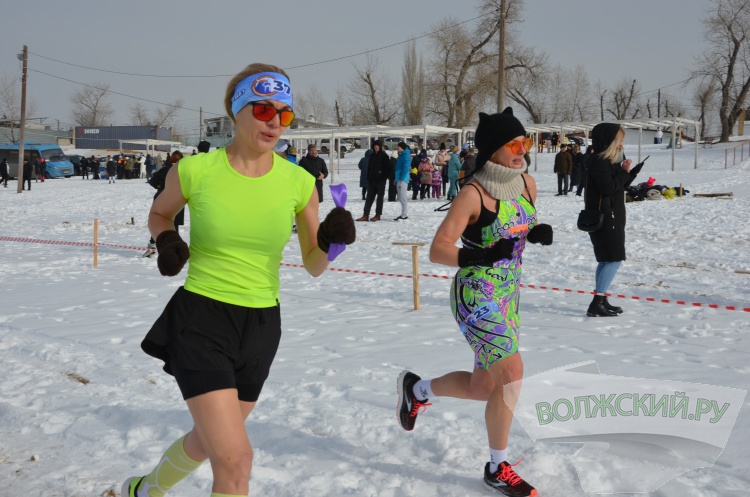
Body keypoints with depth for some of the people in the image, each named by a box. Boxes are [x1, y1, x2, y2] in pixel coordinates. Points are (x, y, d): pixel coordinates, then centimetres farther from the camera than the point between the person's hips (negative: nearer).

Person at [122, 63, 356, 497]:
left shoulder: (299, 182, -6)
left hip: (261, 326, 4)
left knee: (210, 441, 25)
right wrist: (167, 241, -12)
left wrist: (331, 241, -19)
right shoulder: (195, 170, -12)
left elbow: (314, 266, 2)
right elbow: (160, 213, 9)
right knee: (236, 459, -15)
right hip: (201, 319, -4)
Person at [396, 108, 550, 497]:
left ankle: (416, 389, 40)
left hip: (508, 295, 8)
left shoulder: (527, 184, 2)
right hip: (476, 296, -8)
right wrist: (480, 256, -35)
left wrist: (538, 233, -4)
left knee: (485, 387, 13)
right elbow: (437, 250, -20)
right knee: (511, 373, -15)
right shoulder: (473, 194, -19)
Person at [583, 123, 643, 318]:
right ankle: (597, 304, -15)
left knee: (607, 260, 14)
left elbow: (619, 186, 19)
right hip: (603, 218, -11)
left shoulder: (608, 161, 16)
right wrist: (624, 171, -13)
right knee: (614, 259, -13)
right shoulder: (598, 161, -15)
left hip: (612, 217, 11)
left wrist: (632, 173, 7)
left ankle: (601, 302, 19)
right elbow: (609, 187, -23)